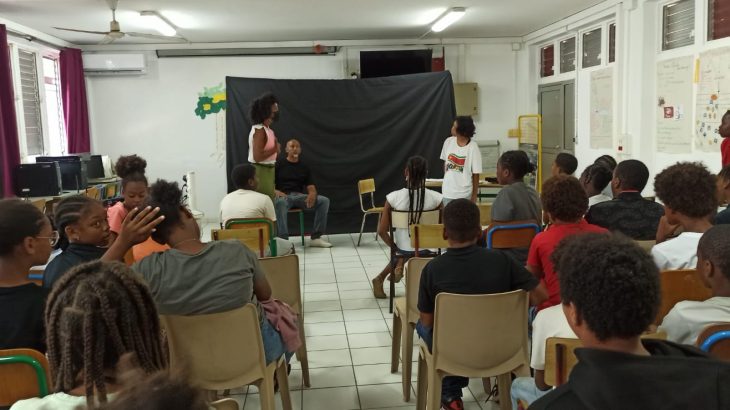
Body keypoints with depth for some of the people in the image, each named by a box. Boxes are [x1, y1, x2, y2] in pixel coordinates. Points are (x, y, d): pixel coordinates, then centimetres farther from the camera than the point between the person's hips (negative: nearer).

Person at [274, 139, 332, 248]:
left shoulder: (304, 167, 18)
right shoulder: (278, 164, 8)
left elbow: (311, 187, 10)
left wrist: (312, 194, -16)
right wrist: (276, 192, -21)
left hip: (299, 196, 4)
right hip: (283, 196, -4)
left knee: (324, 200, -18)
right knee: (280, 203, -42)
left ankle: (316, 238, -16)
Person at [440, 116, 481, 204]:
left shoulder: (473, 148, -15)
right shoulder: (448, 142, -3)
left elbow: (476, 174, -10)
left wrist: (474, 195, -7)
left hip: (464, 194, -4)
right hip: (448, 192, 4)